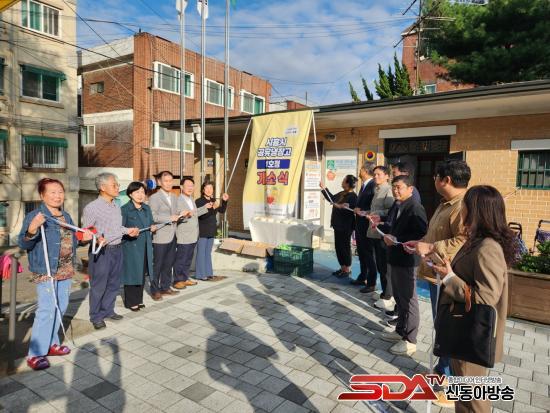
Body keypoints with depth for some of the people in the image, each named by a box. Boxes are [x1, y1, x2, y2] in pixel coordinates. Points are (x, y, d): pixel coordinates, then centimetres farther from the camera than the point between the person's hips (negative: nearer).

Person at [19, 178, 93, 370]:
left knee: (60, 307, 14)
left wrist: (82, 238, 3)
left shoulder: (66, 216, 10)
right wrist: (32, 229, -36)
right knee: (46, 310, -8)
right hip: (45, 270, -7)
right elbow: (23, 244, -18)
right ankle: (35, 354, 5)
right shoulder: (34, 216, -12)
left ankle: (51, 344, 30)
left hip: (65, 270, 8)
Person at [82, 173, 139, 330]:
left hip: (117, 249, 7)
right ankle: (96, 317, 21)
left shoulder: (116, 206, 11)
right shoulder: (92, 208, -12)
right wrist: (96, 239, -29)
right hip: (101, 251, -7)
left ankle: (108, 310, 33)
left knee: (114, 283, 16)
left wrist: (128, 230, 4)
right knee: (98, 286, 5)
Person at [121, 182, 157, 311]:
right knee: (132, 273, 0)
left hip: (145, 247, 6)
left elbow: (151, 223, 18)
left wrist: (153, 227, -2)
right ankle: (130, 302, 14)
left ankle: (139, 299, 26)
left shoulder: (147, 208, 11)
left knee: (142, 273, 12)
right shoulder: (124, 209, -8)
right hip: (131, 247, -6)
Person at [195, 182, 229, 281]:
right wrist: (212, 208, -33)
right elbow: (201, 215, -23)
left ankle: (208, 273, 23)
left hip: (211, 231, 7)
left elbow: (222, 211, 12)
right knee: (201, 253, -1)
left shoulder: (213, 200, 11)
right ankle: (200, 275, 6)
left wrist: (224, 201, -2)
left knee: (208, 253, 14)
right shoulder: (199, 201, -10)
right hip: (202, 231, -7)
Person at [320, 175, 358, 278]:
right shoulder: (342, 193, 9)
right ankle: (342, 268, 25)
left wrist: (339, 206, -23)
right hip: (338, 225, 9)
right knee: (338, 247, 14)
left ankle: (347, 270, 15)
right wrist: (324, 188, 23)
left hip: (346, 227, -9)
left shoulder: (353, 196, -17)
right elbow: (332, 199, 24)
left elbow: (350, 210, -26)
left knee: (345, 247, 2)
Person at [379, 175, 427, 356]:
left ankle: (410, 341, 14)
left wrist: (396, 240, -23)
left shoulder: (415, 208, -17)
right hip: (396, 259, 9)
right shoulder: (398, 207, 12)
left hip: (407, 261, -9)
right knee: (399, 297, 20)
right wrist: (389, 236, 1)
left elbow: (421, 235, -24)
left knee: (409, 300, 2)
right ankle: (400, 331, 36)